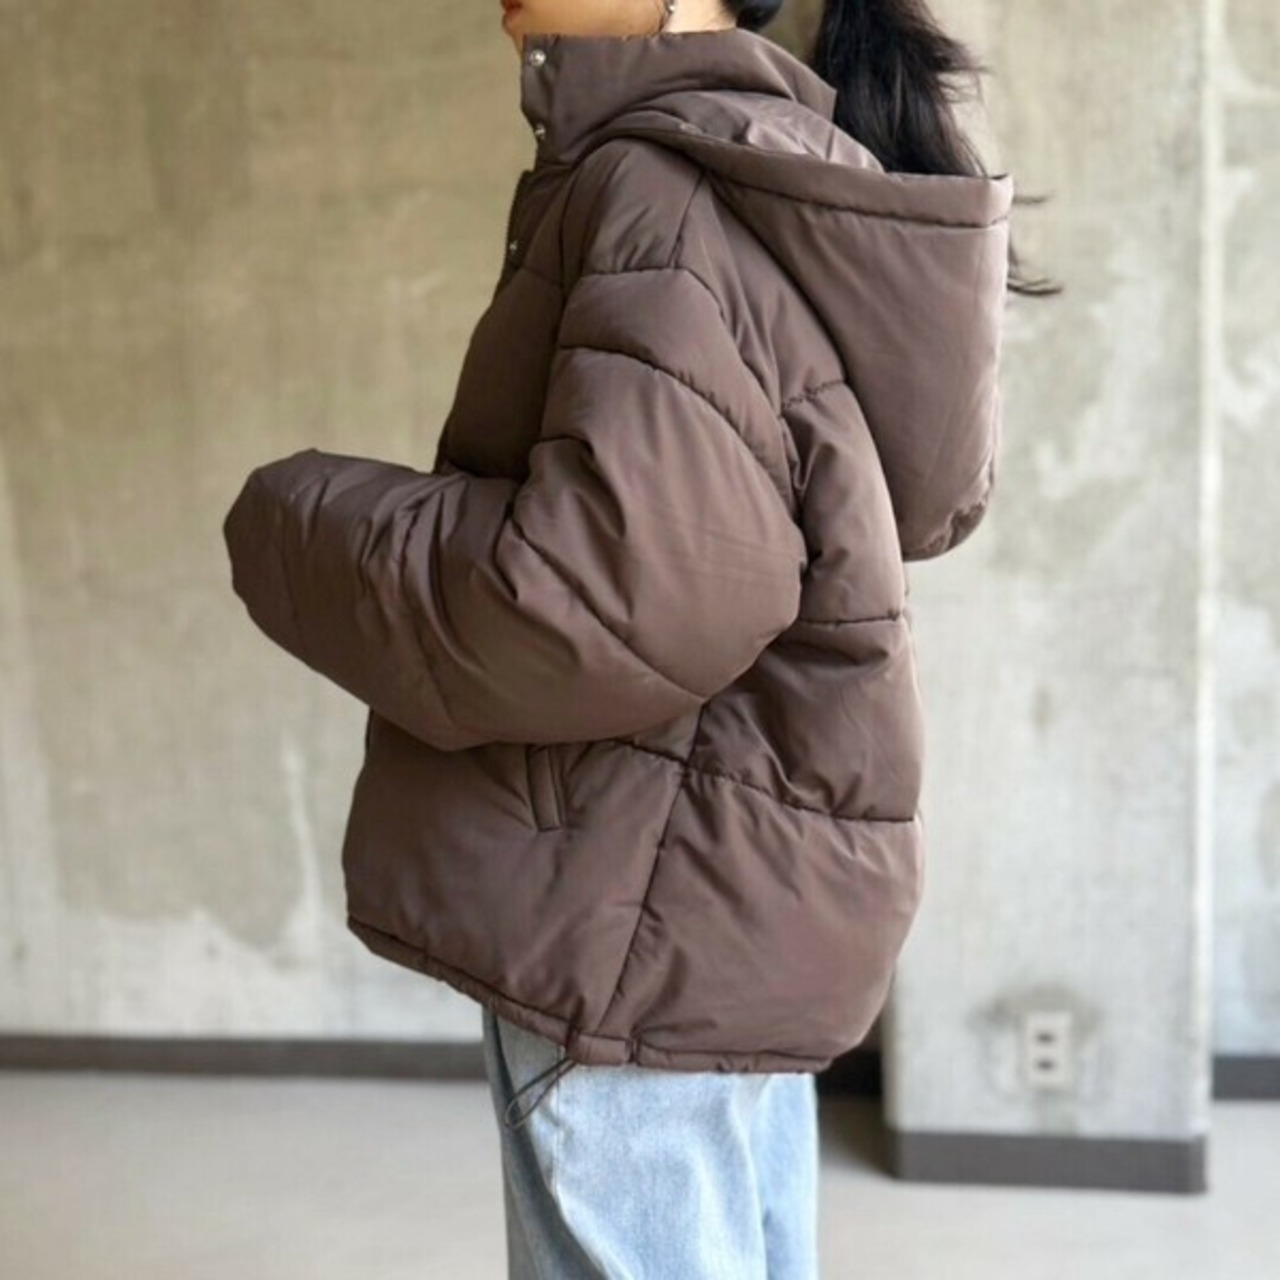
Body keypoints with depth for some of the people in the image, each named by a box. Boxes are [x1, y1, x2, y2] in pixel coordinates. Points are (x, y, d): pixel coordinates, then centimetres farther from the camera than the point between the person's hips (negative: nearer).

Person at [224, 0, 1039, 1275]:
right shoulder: (793, 179, 11)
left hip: (647, 901, -10)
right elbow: (926, 495, 20)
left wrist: (301, 528, -12)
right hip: (729, 883, 10)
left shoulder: (677, 194, -19)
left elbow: (615, 603, -29)